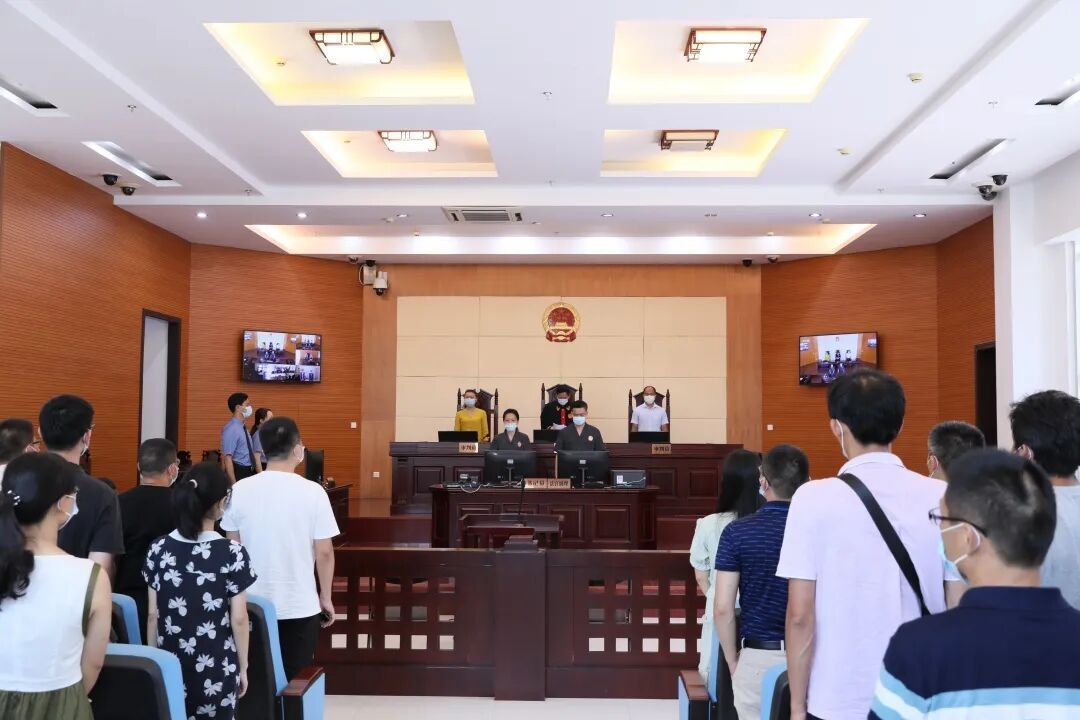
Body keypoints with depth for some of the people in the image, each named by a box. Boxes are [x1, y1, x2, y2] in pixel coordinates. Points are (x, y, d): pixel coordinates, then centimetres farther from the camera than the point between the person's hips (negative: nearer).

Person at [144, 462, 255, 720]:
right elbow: (238, 619, -8)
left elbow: (153, 615, 3)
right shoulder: (232, 553, -13)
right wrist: (243, 667, 4)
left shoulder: (159, 549, -3)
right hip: (217, 670, -3)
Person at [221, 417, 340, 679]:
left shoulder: (239, 491, -6)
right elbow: (324, 553, -8)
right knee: (295, 681, 10)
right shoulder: (313, 492, -13)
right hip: (300, 606, -2)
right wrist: (325, 596, 6)